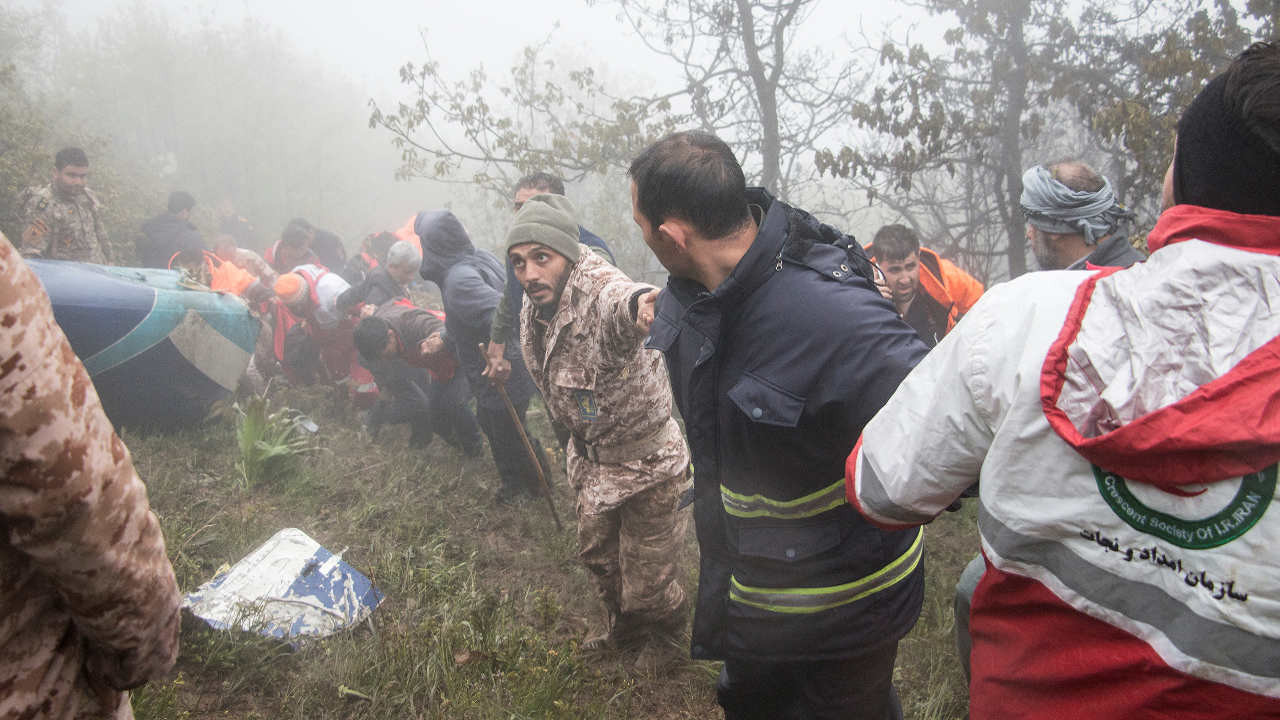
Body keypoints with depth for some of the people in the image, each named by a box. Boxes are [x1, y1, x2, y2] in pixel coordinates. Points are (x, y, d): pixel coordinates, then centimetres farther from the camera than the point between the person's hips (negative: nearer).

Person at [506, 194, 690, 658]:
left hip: (645, 462, -8)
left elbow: (623, 302, -60)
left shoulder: (599, 293, -32)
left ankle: (666, 625, 44)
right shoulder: (533, 314, -4)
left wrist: (645, 303, -83)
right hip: (592, 462, 8)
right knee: (596, 555, 26)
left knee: (646, 576, 9)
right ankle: (623, 625, 54)